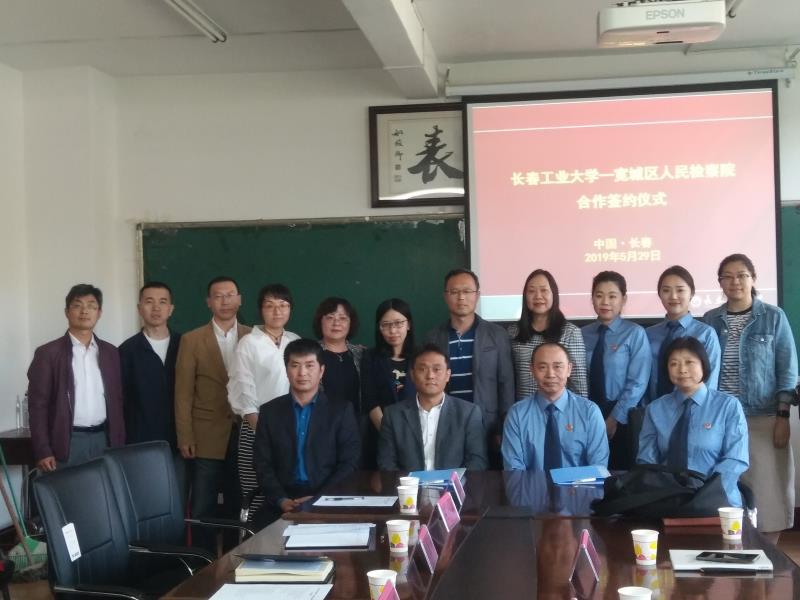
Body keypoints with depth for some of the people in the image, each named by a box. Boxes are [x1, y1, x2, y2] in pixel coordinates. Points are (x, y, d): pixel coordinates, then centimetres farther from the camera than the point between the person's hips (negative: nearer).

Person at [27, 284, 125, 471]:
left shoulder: (110, 353, 11)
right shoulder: (48, 353, -2)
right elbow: (37, 405, -4)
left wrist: (119, 445, 7)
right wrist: (43, 451, -11)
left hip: (103, 439, 4)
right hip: (68, 442, -3)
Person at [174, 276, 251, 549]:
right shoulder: (192, 340, 1)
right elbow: (183, 393, -1)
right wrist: (185, 437, -6)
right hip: (207, 437, -2)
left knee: (240, 507, 9)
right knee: (203, 510, 2)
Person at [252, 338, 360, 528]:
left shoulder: (341, 410, 6)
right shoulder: (270, 411, 11)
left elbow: (349, 463, 0)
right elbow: (263, 465, 6)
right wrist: (281, 500, -10)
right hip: (282, 506, 1)